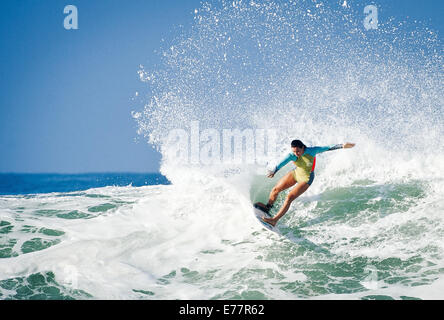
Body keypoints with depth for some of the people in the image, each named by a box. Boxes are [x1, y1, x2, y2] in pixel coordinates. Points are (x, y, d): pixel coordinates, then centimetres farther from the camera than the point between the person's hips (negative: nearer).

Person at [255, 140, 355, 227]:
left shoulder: (311, 151, -28)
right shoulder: (292, 155, -24)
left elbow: (328, 148, -20)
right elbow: (282, 163, -42)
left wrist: (342, 146, -24)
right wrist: (274, 172, -58)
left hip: (306, 179, -4)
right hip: (296, 173, 4)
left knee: (289, 198, -15)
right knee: (276, 189, 11)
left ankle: (274, 220, -12)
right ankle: (267, 207, 38)